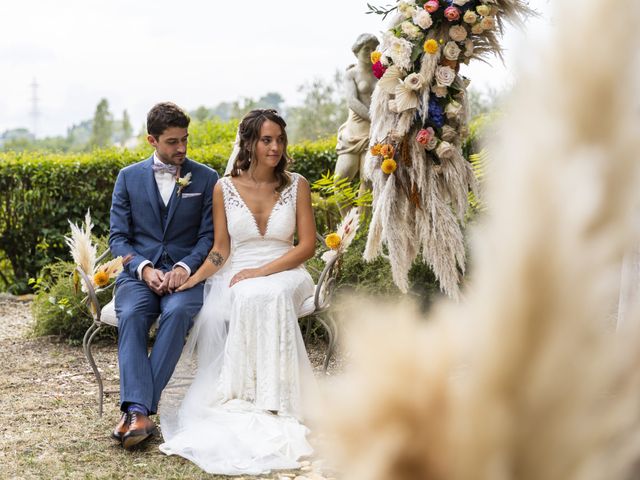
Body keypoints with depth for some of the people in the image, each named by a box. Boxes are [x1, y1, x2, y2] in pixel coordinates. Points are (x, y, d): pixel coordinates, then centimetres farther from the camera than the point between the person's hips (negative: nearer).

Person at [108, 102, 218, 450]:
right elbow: (118, 237, 7)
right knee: (131, 315, -33)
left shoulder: (206, 179, 9)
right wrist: (144, 268, -12)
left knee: (177, 312, -35)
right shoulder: (128, 177, 11)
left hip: (186, 273, -1)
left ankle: (135, 408, -34)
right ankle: (139, 412, -41)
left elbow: (209, 236, 5)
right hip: (140, 272, 1)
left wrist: (184, 268, -15)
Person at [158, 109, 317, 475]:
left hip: (284, 274, -1)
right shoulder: (225, 188, 4)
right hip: (236, 277, 1)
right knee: (214, 314, -33)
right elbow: (221, 250, 4)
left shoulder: (296, 185, 3)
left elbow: (307, 245, -2)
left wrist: (261, 272, -14)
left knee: (260, 297, -37)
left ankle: (269, 405, -31)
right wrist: (193, 278, -14)